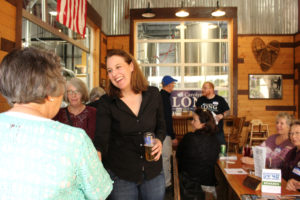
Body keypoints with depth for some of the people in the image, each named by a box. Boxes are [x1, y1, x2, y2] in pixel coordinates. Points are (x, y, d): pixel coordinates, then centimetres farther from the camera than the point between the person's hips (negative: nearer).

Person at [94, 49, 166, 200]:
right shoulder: (106, 103, -11)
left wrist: (159, 140, -11)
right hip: (120, 175, -2)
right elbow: (101, 139, -16)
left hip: (153, 172, 2)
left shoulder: (153, 94, -4)